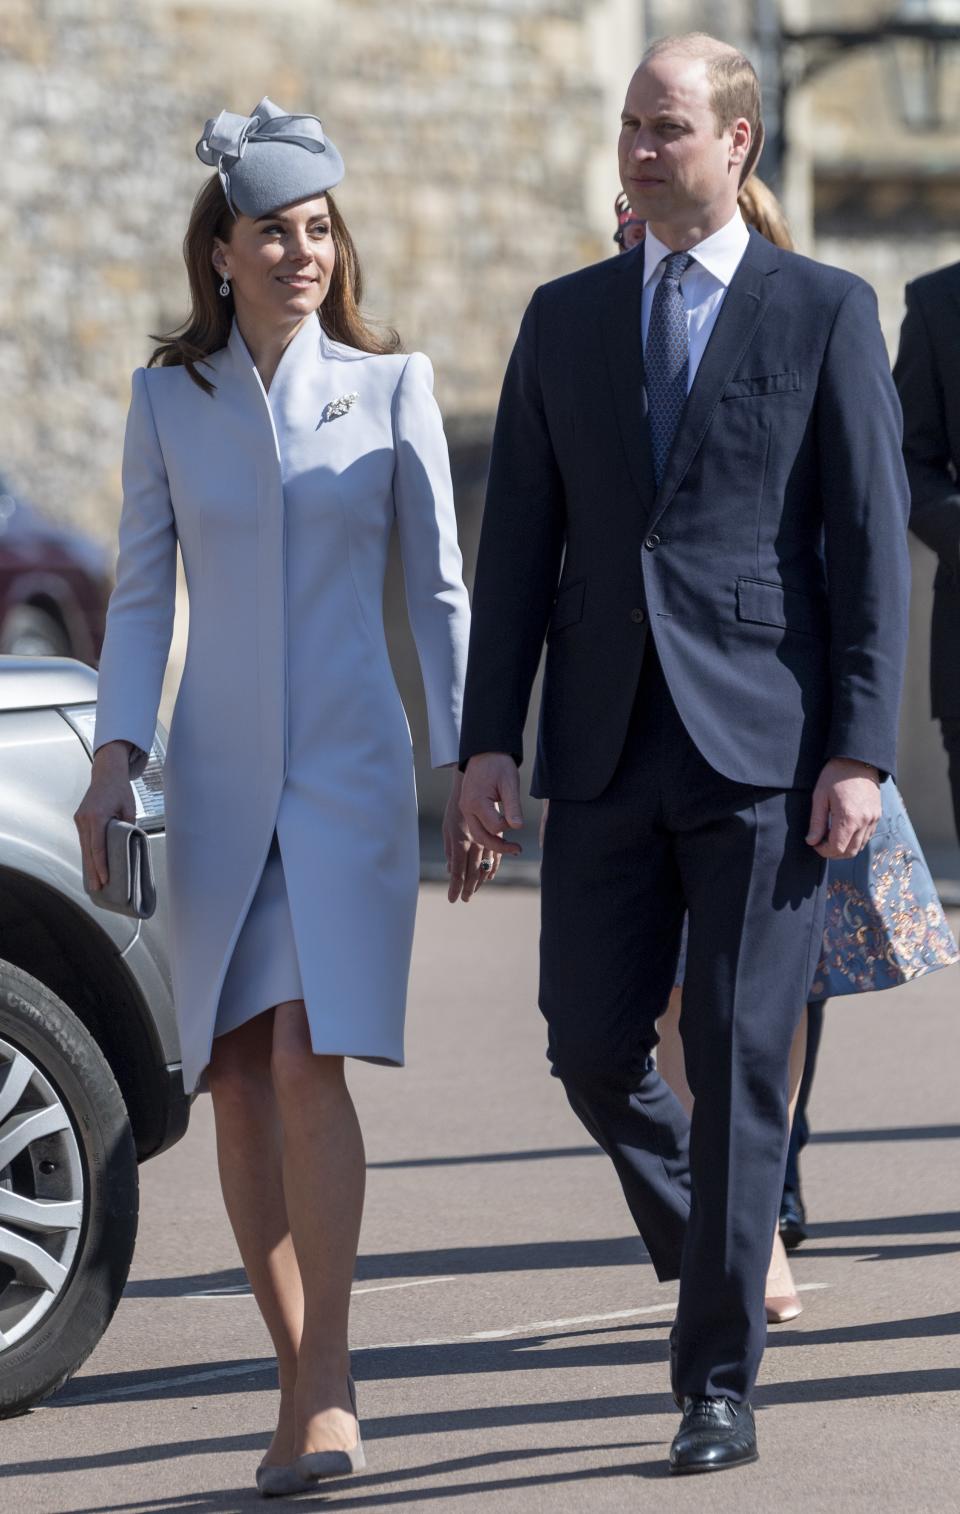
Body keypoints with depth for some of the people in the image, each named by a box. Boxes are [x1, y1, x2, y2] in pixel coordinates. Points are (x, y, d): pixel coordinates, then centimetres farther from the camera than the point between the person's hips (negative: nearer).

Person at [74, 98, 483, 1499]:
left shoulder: (390, 386, 3)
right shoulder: (168, 397, 7)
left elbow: (440, 589, 5)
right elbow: (143, 593, 8)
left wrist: (470, 774, 1)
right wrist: (115, 758, -4)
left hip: (350, 769, -2)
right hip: (218, 775, 2)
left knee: (310, 1062, -16)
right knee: (237, 1083, 2)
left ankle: (326, 1383, -13)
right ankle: (302, 1381, 12)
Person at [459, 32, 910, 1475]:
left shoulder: (826, 313, 1)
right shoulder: (565, 320, 12)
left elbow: (871, 542, -2)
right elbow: (518, 542, 11)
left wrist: (861, 752, -9)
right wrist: (489, 739, 3)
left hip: (764, 747, -4)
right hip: (608, 749, 4)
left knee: (740, 1064, -4)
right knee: (593, 1048, 3)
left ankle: (719, 1380, 3)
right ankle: (716, 1250, 31)